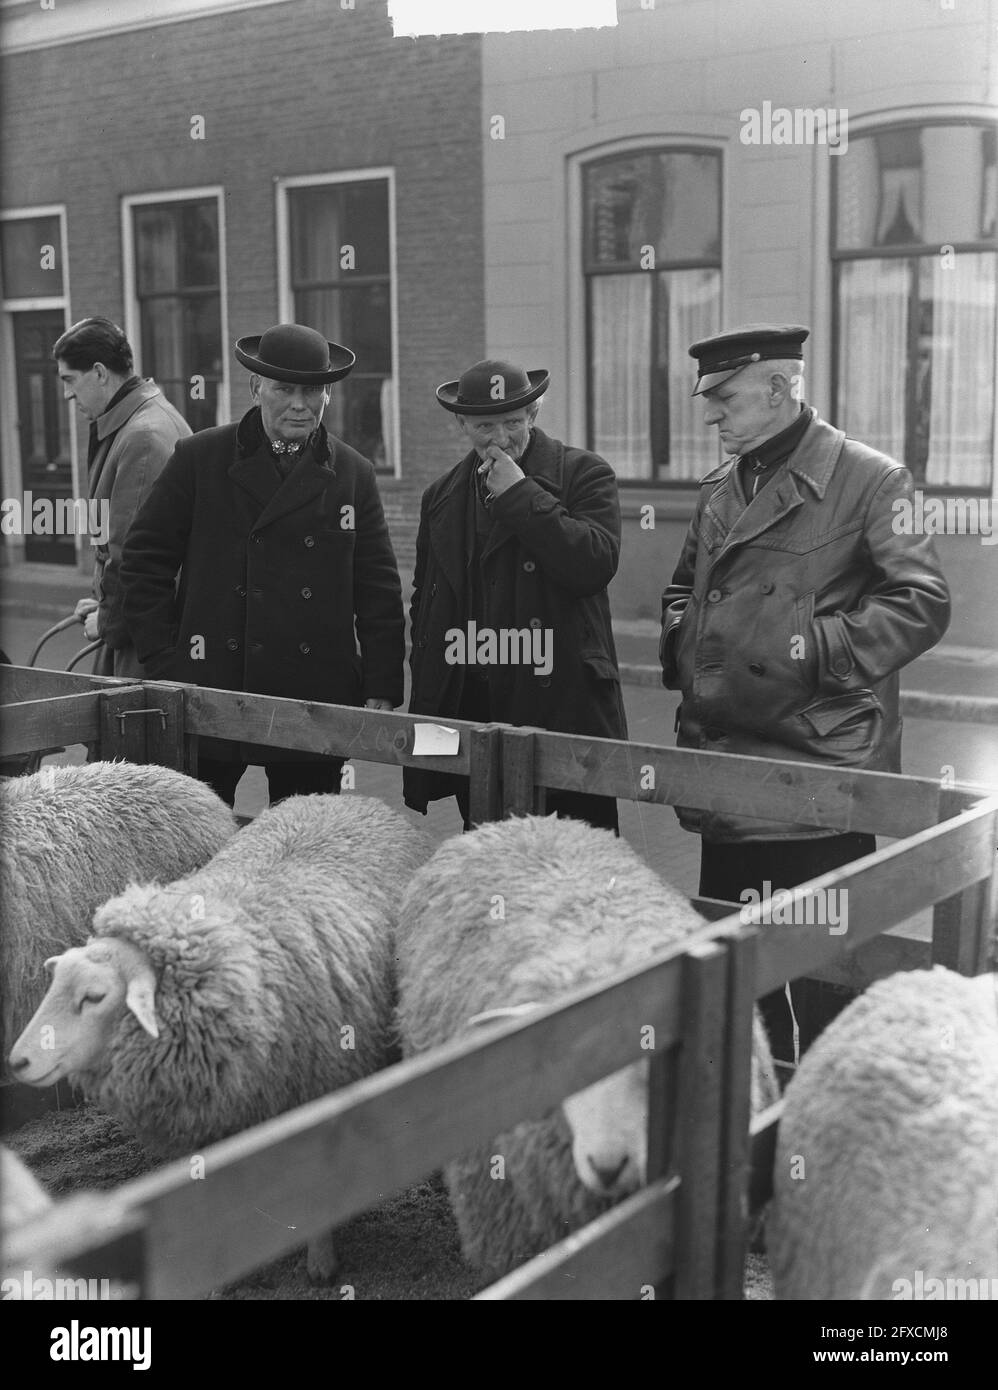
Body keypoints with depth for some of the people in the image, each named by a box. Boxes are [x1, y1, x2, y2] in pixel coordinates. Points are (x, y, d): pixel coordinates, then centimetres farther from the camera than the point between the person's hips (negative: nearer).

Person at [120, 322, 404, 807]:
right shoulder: (200, 459, 2)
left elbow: (379, 589, 7)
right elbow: (145, 559, 4)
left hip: (315, 695, 1)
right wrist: (163, 662, -3)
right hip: (209, 689, -1)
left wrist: (381, 691, 1)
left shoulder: (352, 473, 7)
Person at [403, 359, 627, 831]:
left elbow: (596, 563, -15)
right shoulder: (442, 496, 15)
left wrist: (519, 493, -12)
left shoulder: (584, 473, 1)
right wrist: (424, 707, 13)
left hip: (561, 708, -4)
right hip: (468, 712, 4)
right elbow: (423, 609, 19)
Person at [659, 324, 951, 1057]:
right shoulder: (721, 487, 13)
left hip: (821, 765, -7)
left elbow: (923, 602, -14)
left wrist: (815, 646, -20)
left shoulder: (870, 480, -9)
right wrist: (682, 637, 6)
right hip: (725, 760, 7)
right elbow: (685, 588, 26)